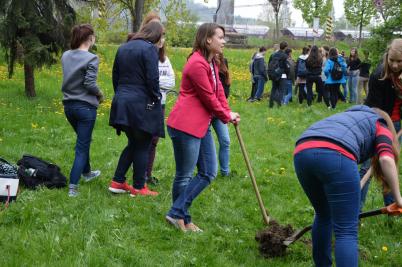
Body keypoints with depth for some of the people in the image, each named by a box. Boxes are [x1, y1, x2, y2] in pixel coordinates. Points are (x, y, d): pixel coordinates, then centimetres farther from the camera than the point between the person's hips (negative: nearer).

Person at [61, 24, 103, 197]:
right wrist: (100, 95, -2)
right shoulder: (91, 58, -16)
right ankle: (73, 187, -5)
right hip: (86, 107, -7)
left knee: (83, 140, 27)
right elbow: (90, 83, -18)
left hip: (68, 105, 7)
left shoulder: (65, 56, 2)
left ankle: (86, 173, 44)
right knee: (82, 146, 0)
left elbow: (68, 79, 6)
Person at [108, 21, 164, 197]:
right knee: (142, 147, 4)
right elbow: (152, 78, -17)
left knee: (132, 144, 19)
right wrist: (156, 98, -4)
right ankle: (138, 187, 9)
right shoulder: (149, 49, -12)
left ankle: (117, 182, 16)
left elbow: (115, 76, 16)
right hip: (142, 105, -7)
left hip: (121, 102, 7)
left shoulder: (123, 48, 13)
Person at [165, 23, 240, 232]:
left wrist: (228, 112, 2)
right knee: (184, 176, 0)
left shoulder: (212, 63, 14)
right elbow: (209, 98, -13)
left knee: (209, 173, 10)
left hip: (202, 126, 11)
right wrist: (226, 116, 1)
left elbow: (218, 90, 16)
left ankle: (180, 216, 15)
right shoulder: (197, 64, -18)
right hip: (186, 126, -10)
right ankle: (178, 215, 15)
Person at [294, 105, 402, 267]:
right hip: (335, 156, -6)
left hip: (301, 152, 6)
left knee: (323, 215, 29)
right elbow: (386, 159, 1)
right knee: (347, 231, 1)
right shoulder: (381, 127, 26)